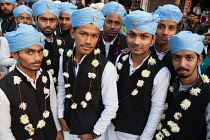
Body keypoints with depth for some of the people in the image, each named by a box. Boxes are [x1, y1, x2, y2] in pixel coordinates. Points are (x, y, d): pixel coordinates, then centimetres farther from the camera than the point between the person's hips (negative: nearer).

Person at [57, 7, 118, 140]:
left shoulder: (106, 68, -23)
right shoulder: (65, 58, -9)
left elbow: (111, 106, -16)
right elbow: (61, 87, 4)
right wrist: (60, 115, 6)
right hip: (67, 127, 4)